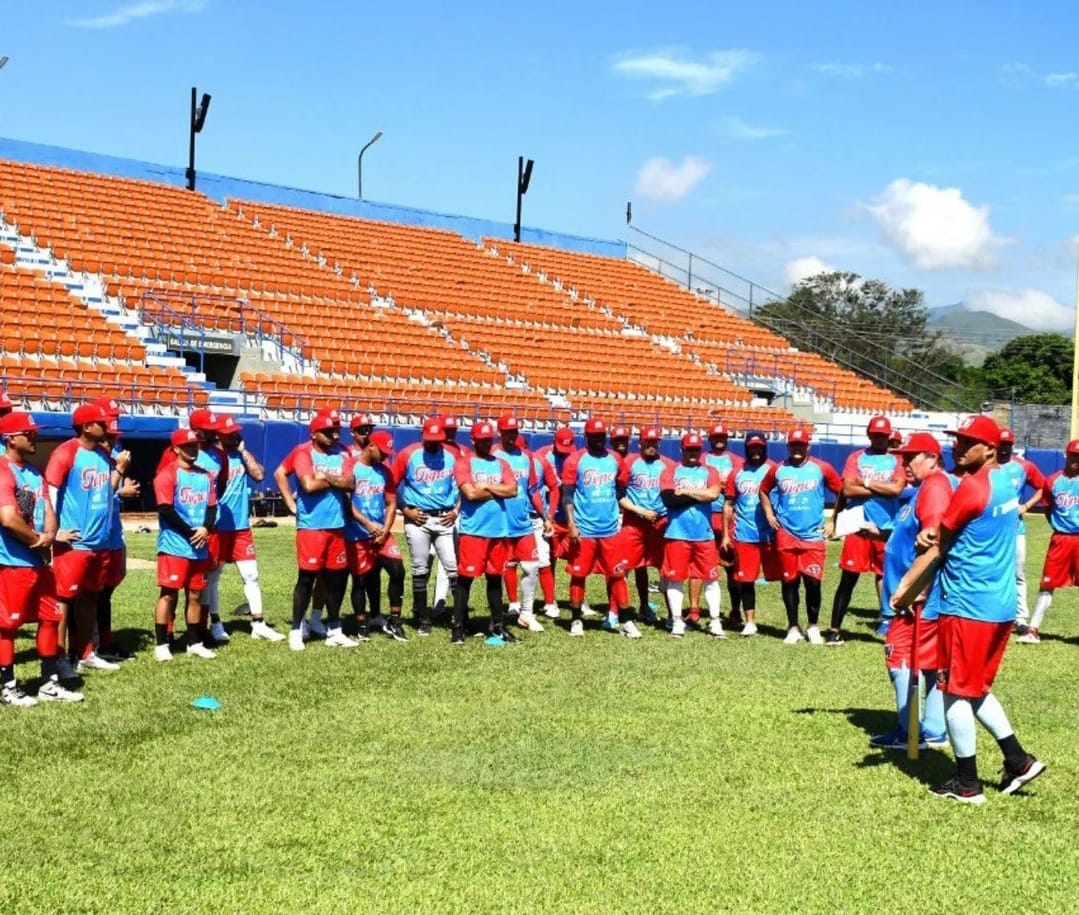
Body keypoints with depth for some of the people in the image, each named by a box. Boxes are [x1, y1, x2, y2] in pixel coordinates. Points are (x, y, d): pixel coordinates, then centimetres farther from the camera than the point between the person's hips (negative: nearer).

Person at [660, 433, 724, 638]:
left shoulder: (710, 472, 8)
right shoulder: (670, 471, 4)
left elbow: (713, 494, -11)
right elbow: (668, 499, -12)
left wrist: (685, 492, -7)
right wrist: (700, 495, -9)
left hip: (704, 535, 1)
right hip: (677, 534, -1)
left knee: (711, 578, 3)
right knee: (674, 578, 3)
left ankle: (715, 622, 10)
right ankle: (677, 621, 12)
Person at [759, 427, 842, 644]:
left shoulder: (822, 469, 0)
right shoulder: (778, 470, 5)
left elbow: (841, 491, 7)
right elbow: (764, 490, 22)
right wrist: (769, 514, 11)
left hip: (813, 536, -2)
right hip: (786, 535, 2)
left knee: (813, 582, -5)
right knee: (789, 582, 6)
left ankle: (813, 627, 12)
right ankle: (793, 628, 16)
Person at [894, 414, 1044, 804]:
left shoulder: (972, 487, -16)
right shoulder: (1007, 483, 11)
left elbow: (936, 548, -10)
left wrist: (904, 588, -2)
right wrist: (934, 532, -5)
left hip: (967, 607, -9)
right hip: (1001, 607, 9)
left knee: (956, 691, 2)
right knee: (976, 688, 21)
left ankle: (967, 783, 8)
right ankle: (1018, 760, 20)